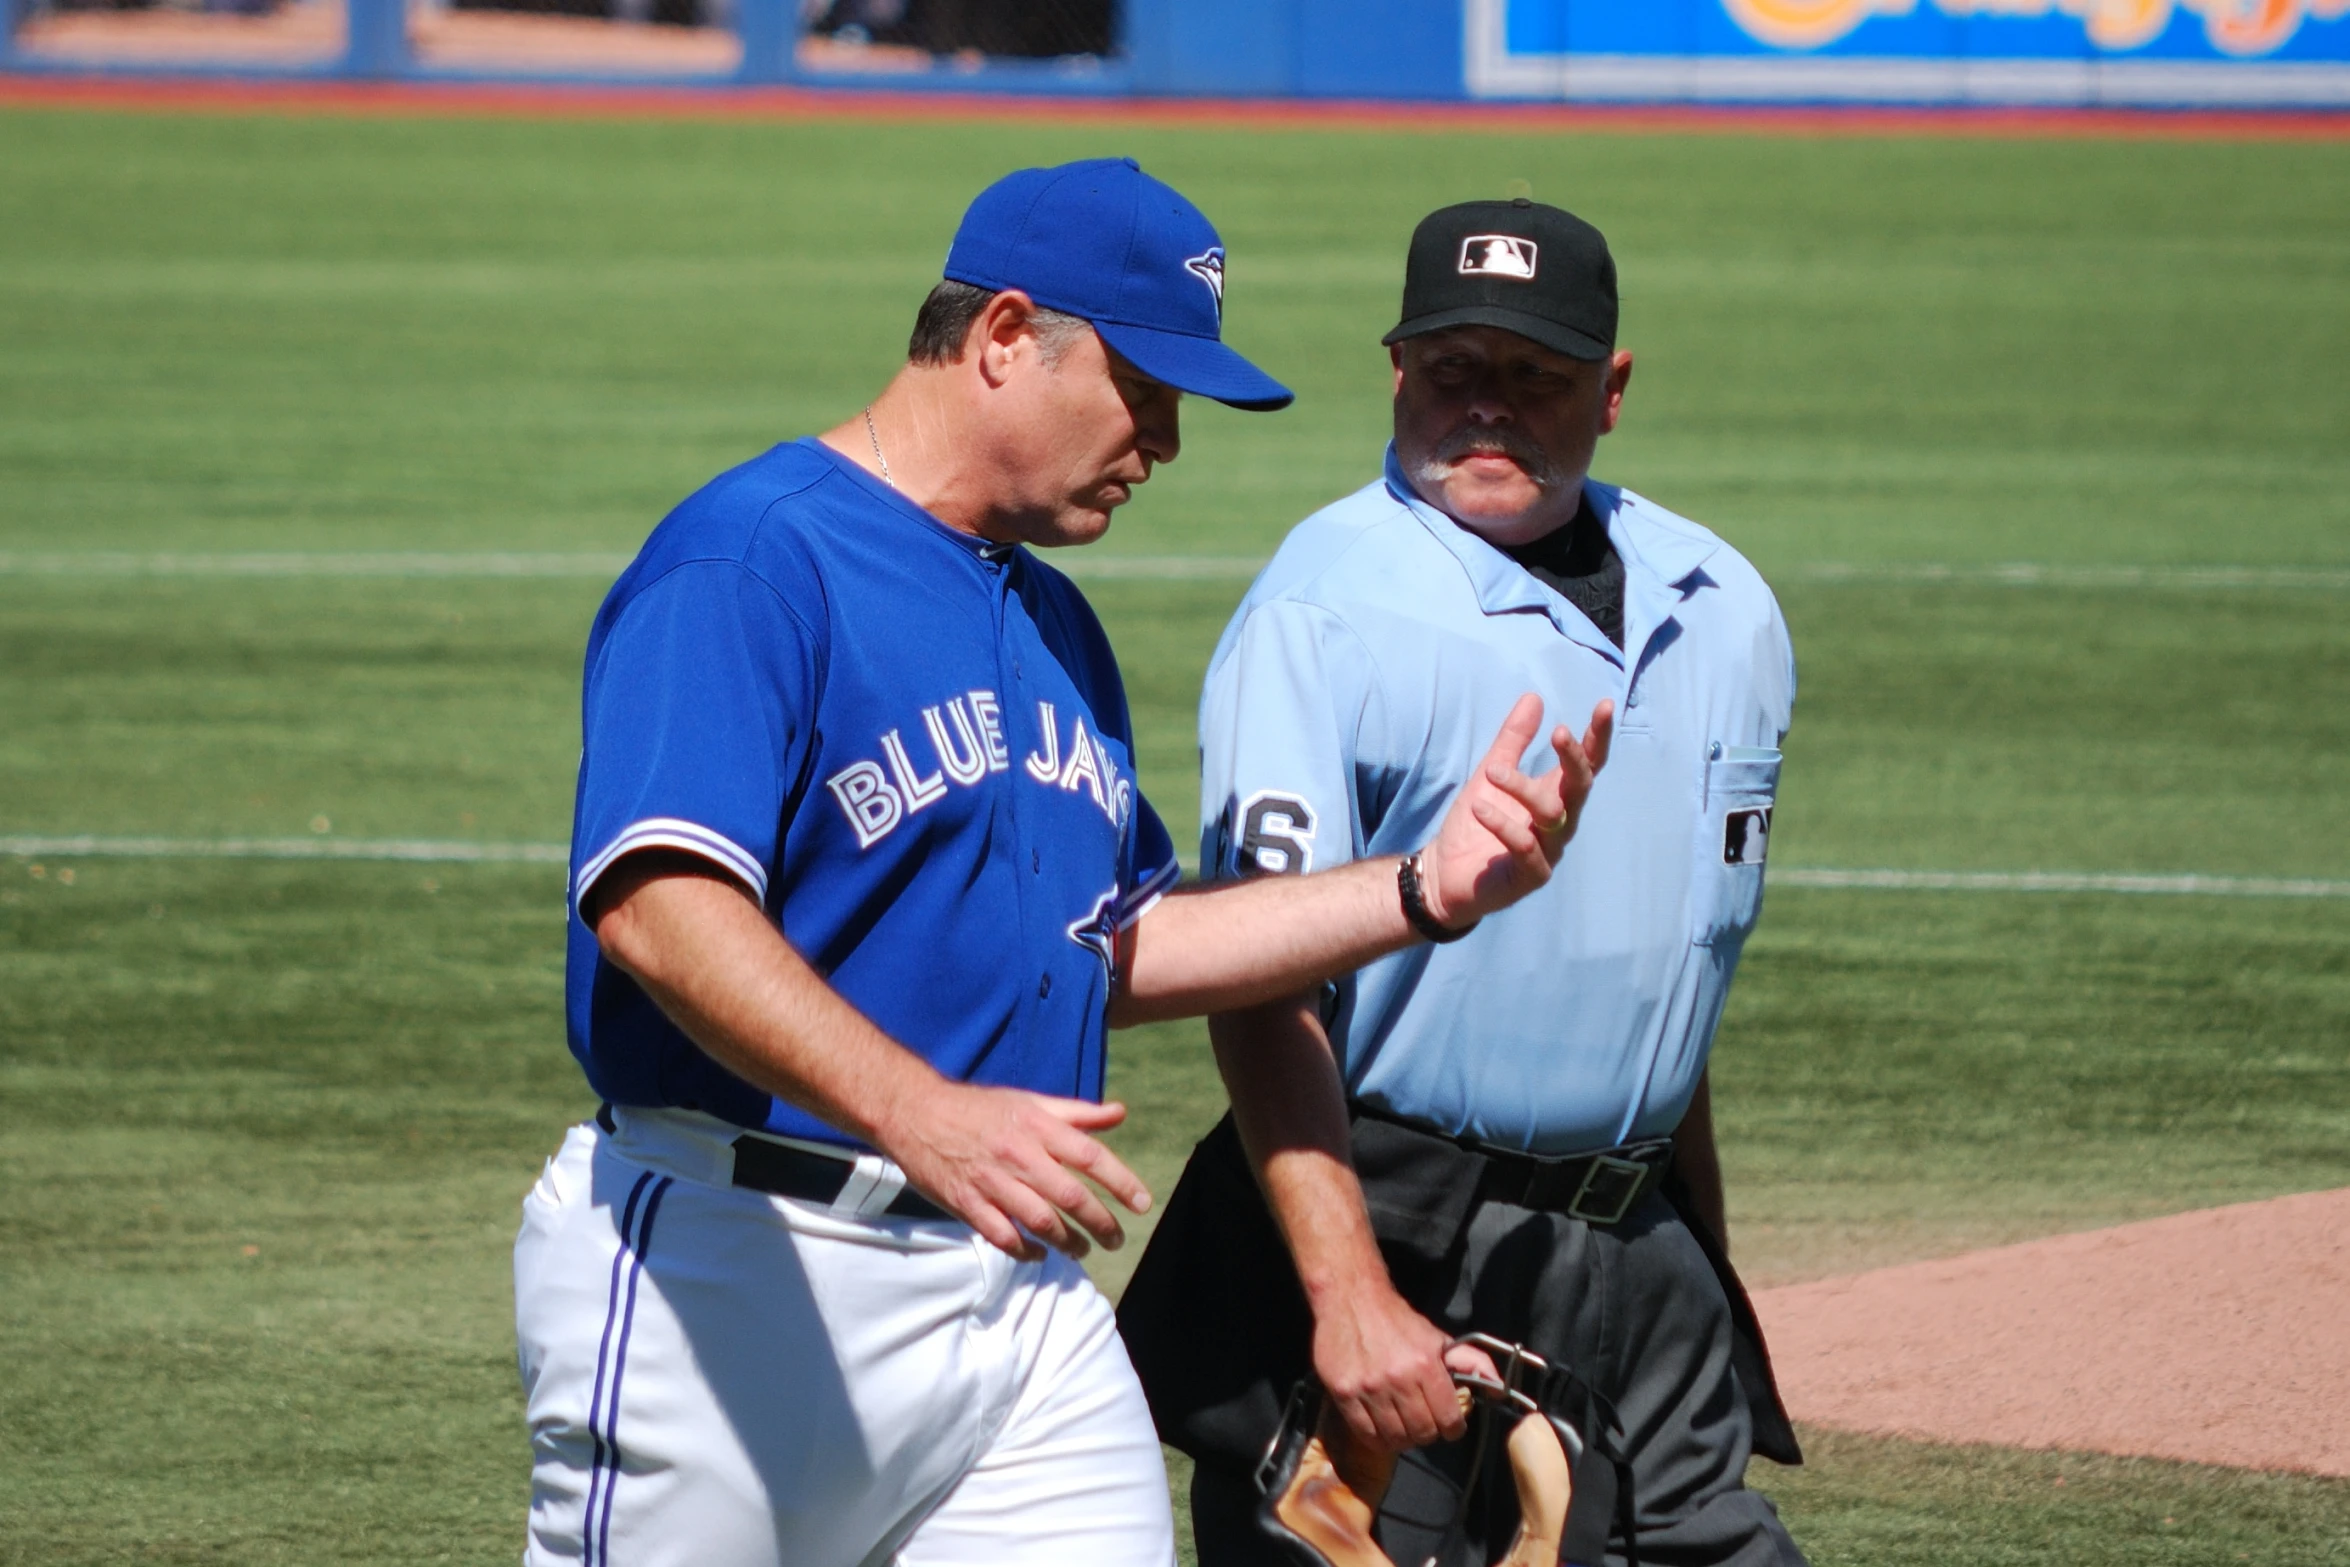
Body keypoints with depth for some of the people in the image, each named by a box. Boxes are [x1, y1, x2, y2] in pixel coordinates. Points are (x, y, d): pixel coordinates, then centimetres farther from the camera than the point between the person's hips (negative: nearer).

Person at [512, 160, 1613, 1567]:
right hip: (735, 1278, -8)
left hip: (1024, 1292, 8)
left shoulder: (1055, 627, 20)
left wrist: (1423, 892, 14)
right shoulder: (749, 563, -11)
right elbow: (659, 909, -25)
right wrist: (923, 1117, -38)